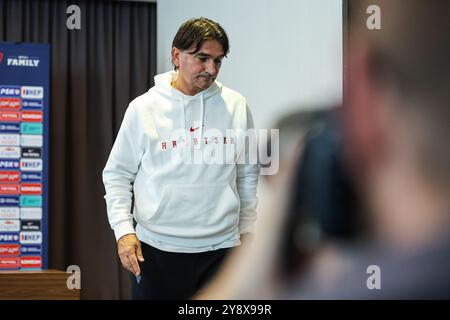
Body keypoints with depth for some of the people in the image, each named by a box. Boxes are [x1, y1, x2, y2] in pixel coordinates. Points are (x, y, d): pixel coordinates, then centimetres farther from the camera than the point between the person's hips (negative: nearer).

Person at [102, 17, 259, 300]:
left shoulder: (236, 106, 3)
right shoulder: (143, 108, -1)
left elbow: (248, 175, 11)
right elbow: (117, 174, 4)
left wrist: (247, 232, 11)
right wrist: (123, 229, -7)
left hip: (221, 248, 1)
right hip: (157, 249, -1)